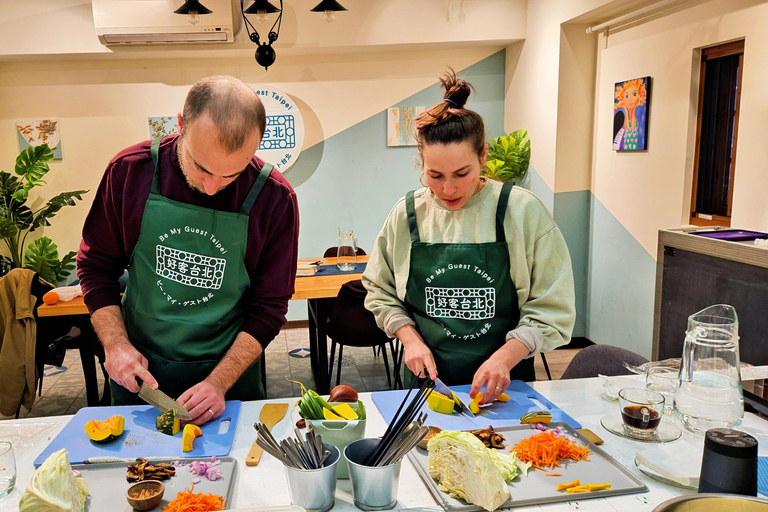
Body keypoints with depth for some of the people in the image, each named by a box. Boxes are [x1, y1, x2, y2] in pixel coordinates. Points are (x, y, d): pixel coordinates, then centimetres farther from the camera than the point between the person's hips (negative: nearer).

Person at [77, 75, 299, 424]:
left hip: (230, 368, -1)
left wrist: (219, 382, -18)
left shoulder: (275, 199, -17)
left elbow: (269, 306, -11)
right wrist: (115, 343, -12)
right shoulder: (129, 171, -13)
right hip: (138, 368, 2)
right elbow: (96, 265, 0)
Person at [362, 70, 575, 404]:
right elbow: (381, 292, 10)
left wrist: (505, 357, -18)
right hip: (428, 377, 2)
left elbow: (550, 310, -5)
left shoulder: (523, 212, -8)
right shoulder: (407, 214, -1)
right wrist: (411, 339, -4)